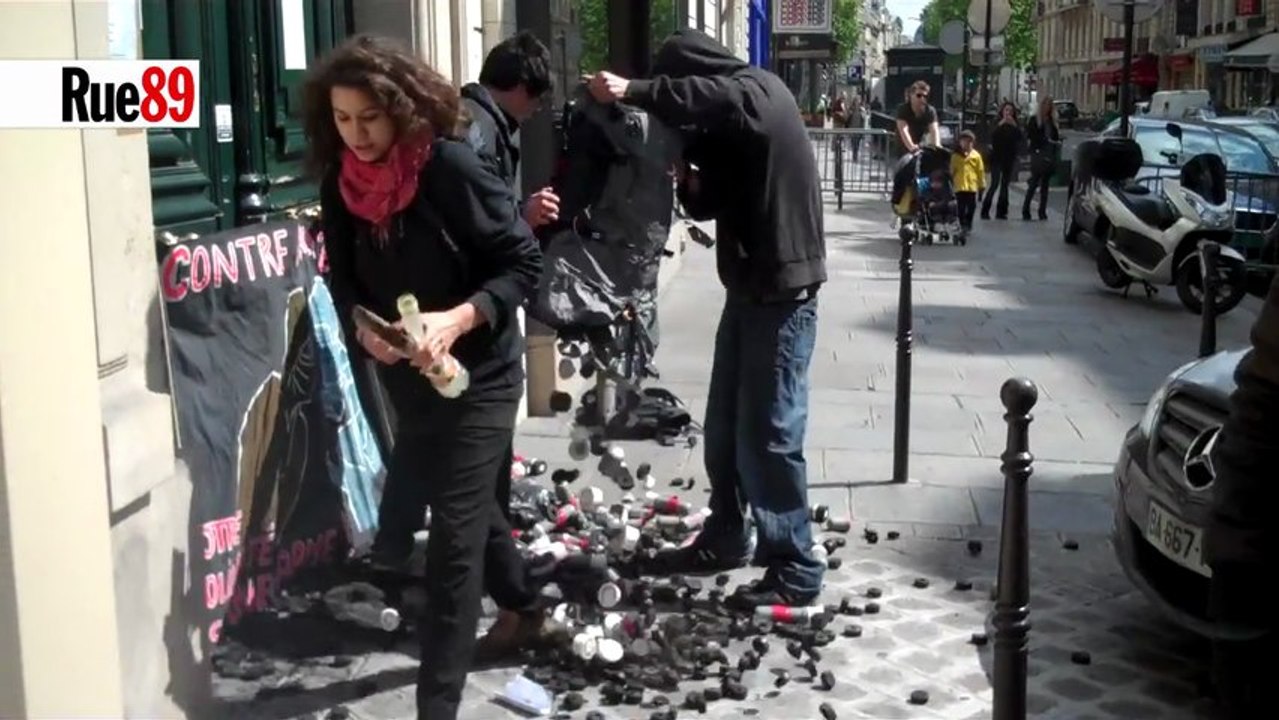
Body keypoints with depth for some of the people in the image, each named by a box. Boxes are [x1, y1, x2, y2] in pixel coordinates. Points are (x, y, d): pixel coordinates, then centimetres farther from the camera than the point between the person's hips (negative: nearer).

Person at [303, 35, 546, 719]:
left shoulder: (451, 166, -19)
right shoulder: (340, 184, -3)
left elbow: (524, 263, -16)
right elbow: (344, 282, 5)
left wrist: (458, 318, -29)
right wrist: (365, 331, -16)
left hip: (478, 374, -6)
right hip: (407, 378, 7)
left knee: (454, 533, -6)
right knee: (467, 507, 23)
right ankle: (526, 606, 49)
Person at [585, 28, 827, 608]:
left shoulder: (759, 93, -12)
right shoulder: (726, 126, 14)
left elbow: (698, 97, -32)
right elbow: (715, 202, 16)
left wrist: (631, 91, -23)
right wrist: (688, 180, -3)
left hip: (782, 293, -9)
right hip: (747, 289, 9)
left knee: (769, 436, -6)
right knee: (724, 428, 15)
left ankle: (795, 571, 4)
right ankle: (724, 540, 30)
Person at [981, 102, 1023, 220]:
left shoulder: (1015, 126, 8)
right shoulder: (996, 124, 1)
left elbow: (1019, 138, -7)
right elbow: (992, 136, -14)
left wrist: (1014, 125, -16)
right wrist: (1000, 124, -21)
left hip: (1010, 158, 3)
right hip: (997, 157, -3)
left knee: (1005, 185, 4)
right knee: (994, 184, -13)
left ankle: (1001, 211, 7)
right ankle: (985, 211, -11)